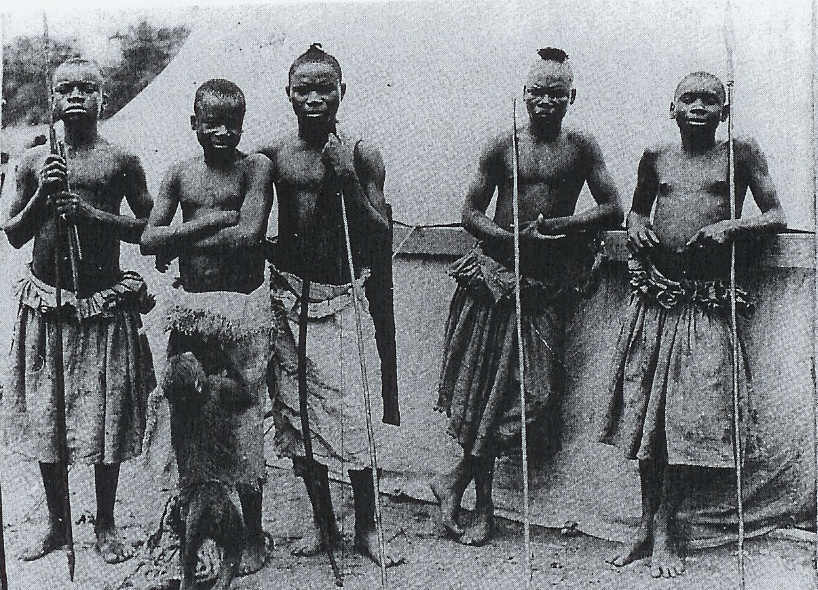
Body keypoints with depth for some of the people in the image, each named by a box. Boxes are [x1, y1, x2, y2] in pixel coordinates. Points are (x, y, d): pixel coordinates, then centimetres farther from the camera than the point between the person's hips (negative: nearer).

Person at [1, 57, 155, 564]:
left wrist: (92, 213, -11)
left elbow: (151, 229, 1)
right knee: (43, 416, 10)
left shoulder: (121, 161, 0)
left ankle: (106, 526, 22)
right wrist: (42, 195, -9)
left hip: (104, 305, -2)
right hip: (45, 304, 3)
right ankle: (57, 523, 27)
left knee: (106, 417, 5)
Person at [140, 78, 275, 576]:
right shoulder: (181, 174, 8)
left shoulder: (256, 167, -3)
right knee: (186, 418, 8)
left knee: (244, 421, 1)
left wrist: (180, 242, -7)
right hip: (190, 308, 4)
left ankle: (253, 536, 15)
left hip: (243, 309, -4)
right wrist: (211, 221, -12)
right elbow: (149, 240, 1)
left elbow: (250, 235, -16)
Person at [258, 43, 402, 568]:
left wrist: (348, 180, -15)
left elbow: (381, 239, -6)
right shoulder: (272, 156, 3)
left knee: (353, 415, -4)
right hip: (288, 298, 3)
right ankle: (322, 523, 25)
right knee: (297, 412, 9)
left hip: (344, 298, -2)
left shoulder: (361, 155, -3)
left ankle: (367, 528, 13)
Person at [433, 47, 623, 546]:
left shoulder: (581, 147, 5)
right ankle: (484, 505, 16)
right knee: (484, 388, 1)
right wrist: (516, 237, -12)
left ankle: (458, 480, 12)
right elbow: (472, 213, 4)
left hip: (546, 284, 1)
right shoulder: (503, 146, 4)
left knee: (532, 394, -6)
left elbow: (614, 211, 2)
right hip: (496, 275, -1)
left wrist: (561, 225, -12)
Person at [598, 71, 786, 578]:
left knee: (692, 417, -5)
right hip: (655, 297, 3)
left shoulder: (741, 153, 4)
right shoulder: (656, 157, 12)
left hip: (709, 303, -2)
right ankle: (648, 525, 19)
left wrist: (729, 226, -12)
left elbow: (777, 217, 4)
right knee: (645, 409, 5)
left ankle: (665, 529, 10)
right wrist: (637, 227, 3)